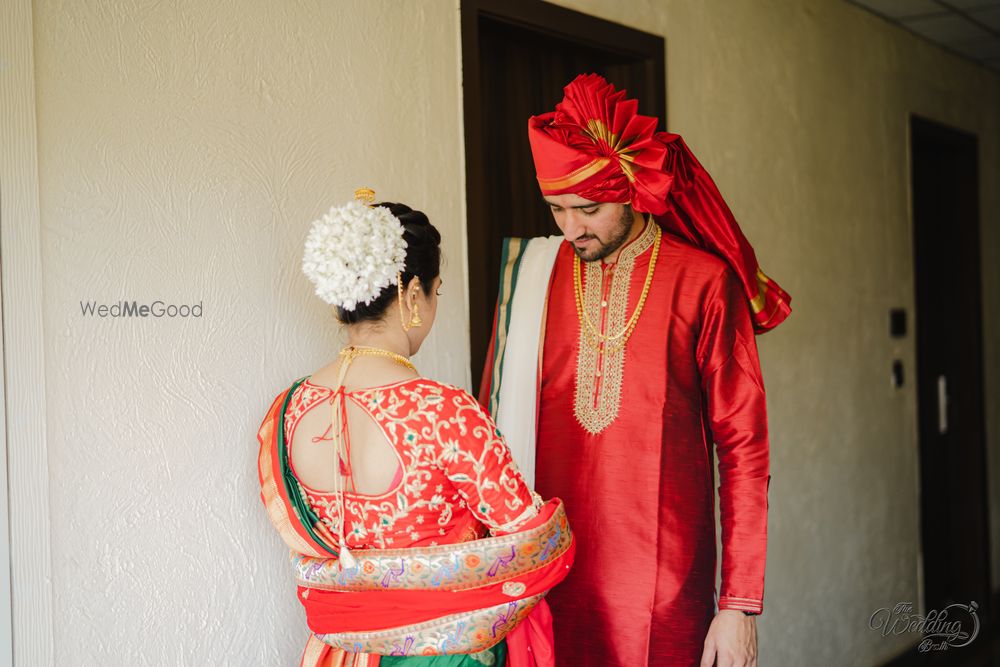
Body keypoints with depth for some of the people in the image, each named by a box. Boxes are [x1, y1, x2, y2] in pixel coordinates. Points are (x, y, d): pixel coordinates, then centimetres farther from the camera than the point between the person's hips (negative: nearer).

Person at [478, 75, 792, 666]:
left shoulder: (703, 283, -3)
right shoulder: (532, 275, 4)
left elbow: (744, 448, -2)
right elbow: (492, 430, 8)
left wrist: (740, 605, -5)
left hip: (665, 584, -2)